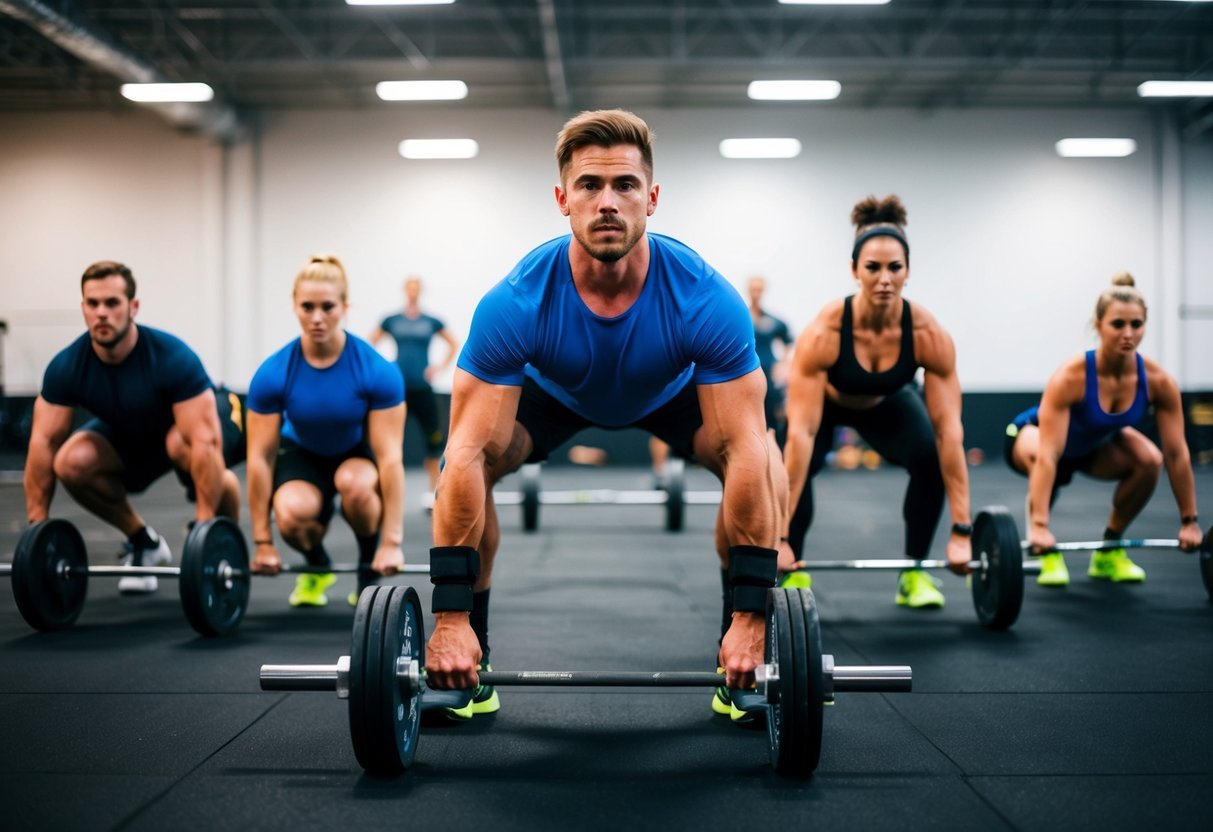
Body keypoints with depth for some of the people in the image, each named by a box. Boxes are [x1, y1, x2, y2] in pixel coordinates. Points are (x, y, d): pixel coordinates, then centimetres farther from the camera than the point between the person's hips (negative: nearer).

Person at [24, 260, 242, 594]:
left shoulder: (172, 357, -37)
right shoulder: (66, 366, -24)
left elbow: (203, 441, -41)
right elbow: (44, 442, -19)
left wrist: (205, 530, -44)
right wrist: (36, 529, -22)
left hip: (200, 419, -4)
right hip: (132, 433, 4)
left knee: (182, 444, -40)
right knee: (72, 462, -24)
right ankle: (144, 541, 1)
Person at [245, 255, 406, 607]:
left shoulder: (377, 370, -28)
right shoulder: (272, 374, -24)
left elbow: (389, 456, -28)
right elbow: (260, 458, -18)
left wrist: (392, 542, -30)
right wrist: (263, 543, -16)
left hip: (359, 452, -1)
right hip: (303, 453, 1)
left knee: (355, 484, -38)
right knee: (291, 513, -32)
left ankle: (370, 565, -7)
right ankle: (317, 566, 4)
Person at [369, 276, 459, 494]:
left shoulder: (432, 322, 6)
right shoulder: (391, 321, 6)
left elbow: (453, 345, 16)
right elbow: (369, 345, 15)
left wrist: (441, 366, 5)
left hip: (422, 388, 0)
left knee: (434, 436, -2)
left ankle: (435, 489, 7)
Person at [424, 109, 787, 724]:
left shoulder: (706, 299, -39)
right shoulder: (515, 303, -39)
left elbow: (746, 453, -39)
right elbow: (468, 454, -39)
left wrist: (749, 617, -42)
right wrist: (451, 616, -41)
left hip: (671, 393, 0)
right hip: (556, 394, 0)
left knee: (764, 466, -26)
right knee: (463, 468, -24)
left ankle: (744, 670, -10)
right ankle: (471, 674, -8)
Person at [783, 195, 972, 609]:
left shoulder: (929, 334, -34)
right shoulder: (824, 331, -40)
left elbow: (949, 431, -33)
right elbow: (801, 433, -42)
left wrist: (961, 531, -36)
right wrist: (781, 536, -43)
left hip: (887, 403, 2)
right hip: (826, 402, -2)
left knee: (931, 459, -23)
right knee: (797, 466, -27)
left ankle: (914, 573, -3)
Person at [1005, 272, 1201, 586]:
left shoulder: (1158, 381, -26)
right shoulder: (1071, 377, -39)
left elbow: (1177, 454, -20)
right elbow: (1048, 455, -44)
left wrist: (1189, 521, -17)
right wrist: (1038, 525, -50)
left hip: (1092, 444, 5)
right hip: (1031, 433, -4)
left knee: (1148, 460, -22)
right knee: (1037, 454, -38)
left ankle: (1110, 550, -2)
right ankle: (1048, 552, -17)